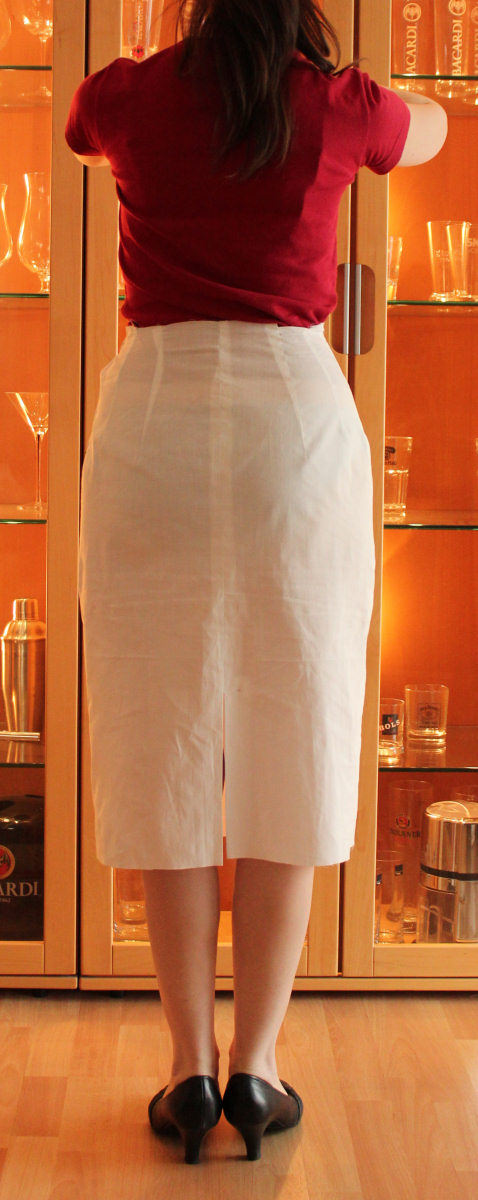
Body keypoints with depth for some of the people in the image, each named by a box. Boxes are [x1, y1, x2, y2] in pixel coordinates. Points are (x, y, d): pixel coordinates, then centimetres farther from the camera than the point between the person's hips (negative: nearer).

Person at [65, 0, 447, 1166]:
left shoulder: (129, 96, 6)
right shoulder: (339, 106, 5)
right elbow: (432, 129, 28)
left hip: (153, 422, 1)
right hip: (297, 423, 0)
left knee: (166, 746, 5)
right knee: (290, 741, 5)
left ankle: (189, 1067, 10)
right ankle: (255, 1065, 10)